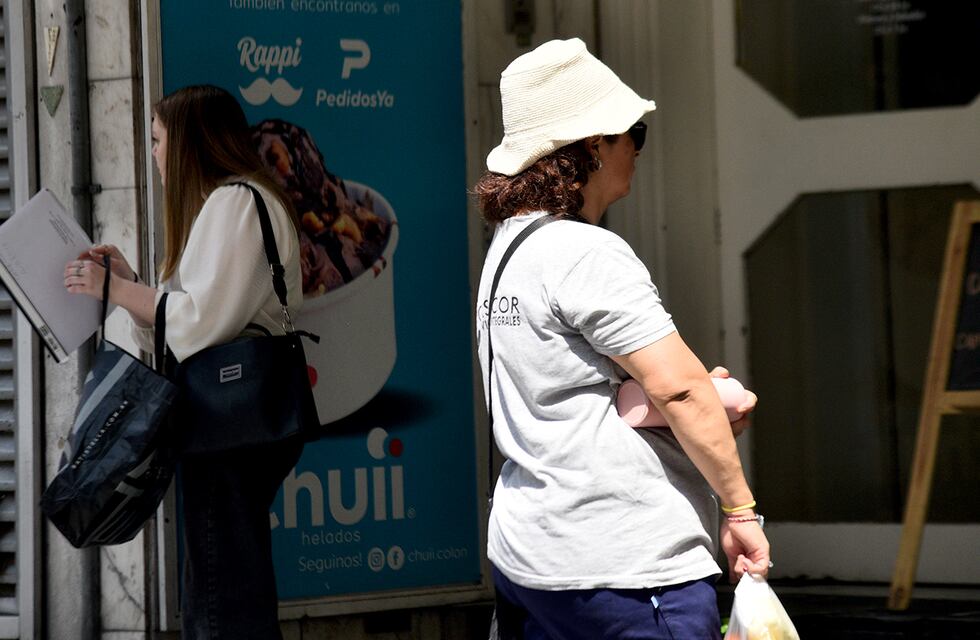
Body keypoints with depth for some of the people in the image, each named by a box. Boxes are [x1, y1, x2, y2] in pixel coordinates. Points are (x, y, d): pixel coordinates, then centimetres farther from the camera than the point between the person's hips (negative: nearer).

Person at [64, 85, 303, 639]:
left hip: (234, 423, -11)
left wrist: (115, 289, -12)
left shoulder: (235, 201, -11)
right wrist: (130, 281, 12)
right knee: (213, 596, 12)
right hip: (237, 422, 11)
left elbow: (207, 318, -21)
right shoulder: (226, 202, 23)